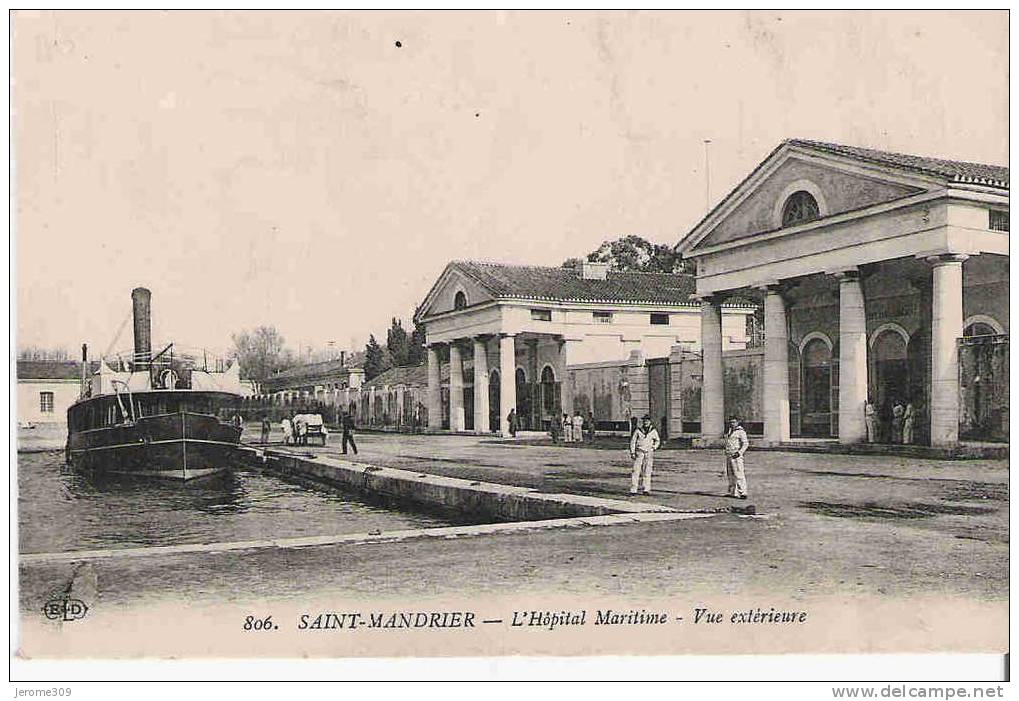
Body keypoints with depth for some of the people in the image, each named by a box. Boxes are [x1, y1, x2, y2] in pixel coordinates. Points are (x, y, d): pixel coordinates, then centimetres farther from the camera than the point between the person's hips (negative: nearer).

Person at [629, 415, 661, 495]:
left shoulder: (653, 431, 3)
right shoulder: (638, 430, -1)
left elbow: (657, 441, 19)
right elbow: (632, 441, 5)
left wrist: (654, 447, 1)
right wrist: (632, 452, 0)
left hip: (649, 453, 1)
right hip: (639, 452, -1)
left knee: (647, 471, -2)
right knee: (636, 470, -7)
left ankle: (646, 489, 4)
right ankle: (633, 489, -8)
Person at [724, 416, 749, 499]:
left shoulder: (741, 432, -7)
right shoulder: (729, 432, 18)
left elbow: (745, 444, -13)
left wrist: (739, 453, -24)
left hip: (736, 456, -8)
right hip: (728, 456, 8)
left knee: (739, 475, -12)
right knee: (730, 475, 10)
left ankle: (742, 493, -12)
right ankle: (733, 493, 15)